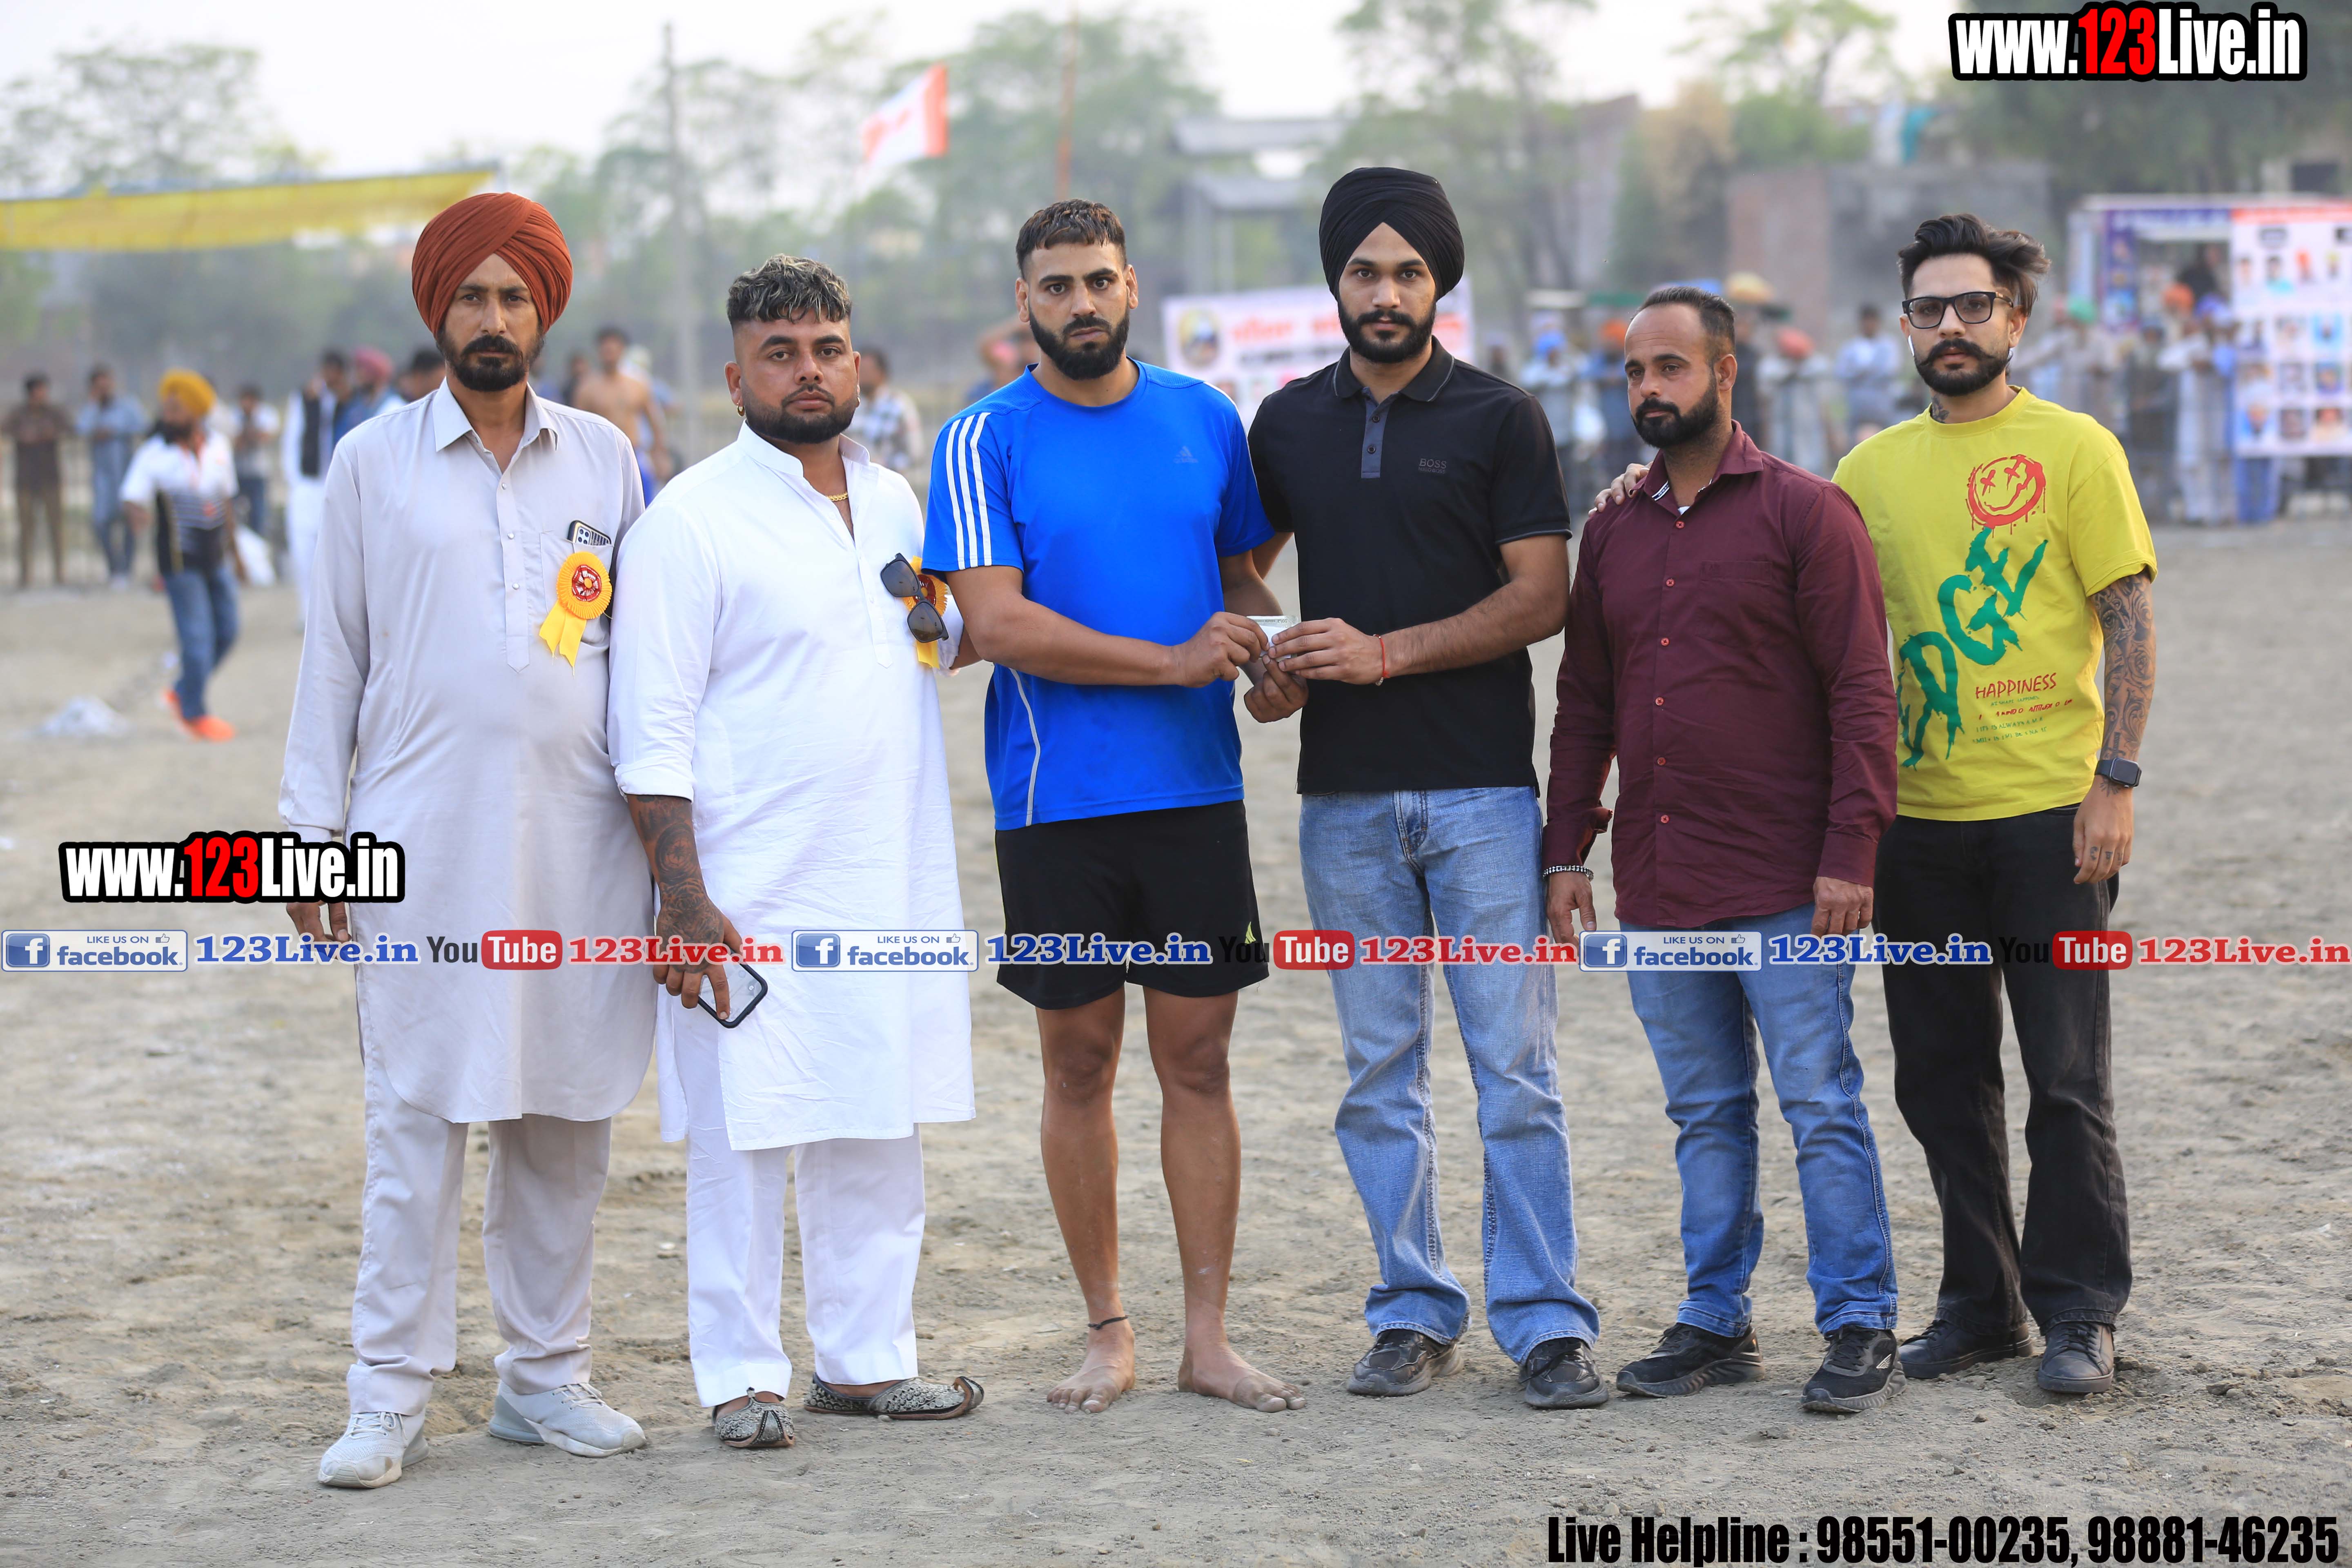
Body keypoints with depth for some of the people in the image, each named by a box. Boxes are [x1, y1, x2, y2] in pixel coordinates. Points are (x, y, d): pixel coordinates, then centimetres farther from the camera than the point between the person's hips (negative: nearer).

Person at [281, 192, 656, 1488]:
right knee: (416, 1113, -4)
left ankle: (546, 1376, 16)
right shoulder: (373, 462, 5)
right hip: (425, 845, -2)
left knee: (567, 1114, 6)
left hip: (580, 839, 2)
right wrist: (312, 831, 2)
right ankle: (390, 1395, 1)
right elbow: (332, 653, 6)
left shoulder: (604, 458, 10)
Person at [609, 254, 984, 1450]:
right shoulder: (691, 520, -8)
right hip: (752, 900, -6)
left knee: (878, 1127, 11)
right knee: (743, 1136, -2)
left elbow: (941, 641, 28)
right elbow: (654, 733, -11)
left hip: (889, 885, 6)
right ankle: (741, 1376, 8)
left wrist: (952, 623, 3)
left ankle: (866, 1360, 21)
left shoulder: (894, 502, 13)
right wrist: (682, 902, -17)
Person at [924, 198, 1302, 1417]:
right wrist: (1173, 662, -17)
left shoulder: (1206, 420, 8)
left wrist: (1272, 649, -5)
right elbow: (996, 621, -12)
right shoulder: (984, 441, -3)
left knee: (1198, 1058, 3)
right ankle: (1107, 1330, 17)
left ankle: (1207, 1337, 9)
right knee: (1080, 1064, 6)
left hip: (1196, 791, 2)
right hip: (1057, 802, -2)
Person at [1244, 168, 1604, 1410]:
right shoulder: (1289, 422, 11)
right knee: (1379, 1072, 7)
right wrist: (1263, 666, 2)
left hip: (1481, 787, -3)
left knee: (1514, 1067, -3)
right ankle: (1413, 1311, 15)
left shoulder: (1499, 418, 0)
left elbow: (1541, 597, -6)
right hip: (1345, 794, 3)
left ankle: (1543, 1319, 1)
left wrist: (1385, 653, -13)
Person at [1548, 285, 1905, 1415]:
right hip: (1657, 890, 6)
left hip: (1786, 887, -5)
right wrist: (1565, 849, 11)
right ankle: (1716, 1323, 19)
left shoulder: (1803, 512, -4)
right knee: (1705, 1114, 12)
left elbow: (1862, 694, -7)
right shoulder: (1613, 530, 13)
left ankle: (1860, 1330, 4)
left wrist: (1850, 854, -14)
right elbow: (1584, 702, 18)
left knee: (1820, 1107, -3)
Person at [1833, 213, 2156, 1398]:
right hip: (1918, 815, 4)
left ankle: (2078, 1313, 8)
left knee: (2065, 1077, -1)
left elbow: (2131, 624, -5)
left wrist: (2116, 781, -11)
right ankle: (1981, 1302, 21)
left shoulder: (2072, 449, -2)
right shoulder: (1872, 469, 10)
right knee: (1942, 1078, 10)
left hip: (2048, 812, -4)